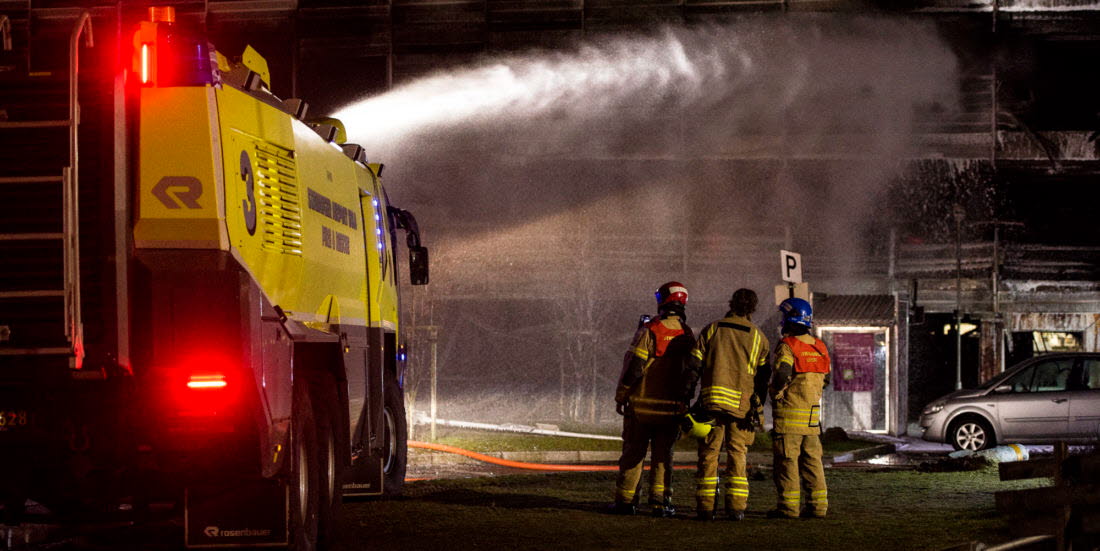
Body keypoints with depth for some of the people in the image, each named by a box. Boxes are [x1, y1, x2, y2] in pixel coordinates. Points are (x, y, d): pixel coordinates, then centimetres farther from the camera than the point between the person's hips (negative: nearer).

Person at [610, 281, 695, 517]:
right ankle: (660, 501, 3)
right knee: (663, 454, 10)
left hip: (642, 403, -3)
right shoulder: (688, 336, 2)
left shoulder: (649, 331, -12)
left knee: (633, 452, 6)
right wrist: (684, 399, 20)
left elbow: (634, 367, -12)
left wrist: (621, 397, -3)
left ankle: (626, 500, 8)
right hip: (672, 407, 3)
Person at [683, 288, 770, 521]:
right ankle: (736, 506, 0)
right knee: (737, 454, 6)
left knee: (708, 454, 4)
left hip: (712, 398, 0)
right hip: (742, 404, 0)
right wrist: (757, 409, 6)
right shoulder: (758, 337, 8)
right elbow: (762, 377, 4)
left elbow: (694, 364, 4)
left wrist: (687, 396, 7)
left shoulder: (712, 329, 9)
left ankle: (705, 507, 1)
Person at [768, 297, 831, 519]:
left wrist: (775, 393, -6)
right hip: (812, 413, 7)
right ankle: (817, 505, 8)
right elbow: (824, 379, 15)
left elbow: (782, 374, -22)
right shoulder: (819, 347, 11)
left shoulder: (788, 346, -12)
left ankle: (788, 506, -5)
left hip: (789, 412, -7)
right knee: (812, 459, 10)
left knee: (787, 459, -3)